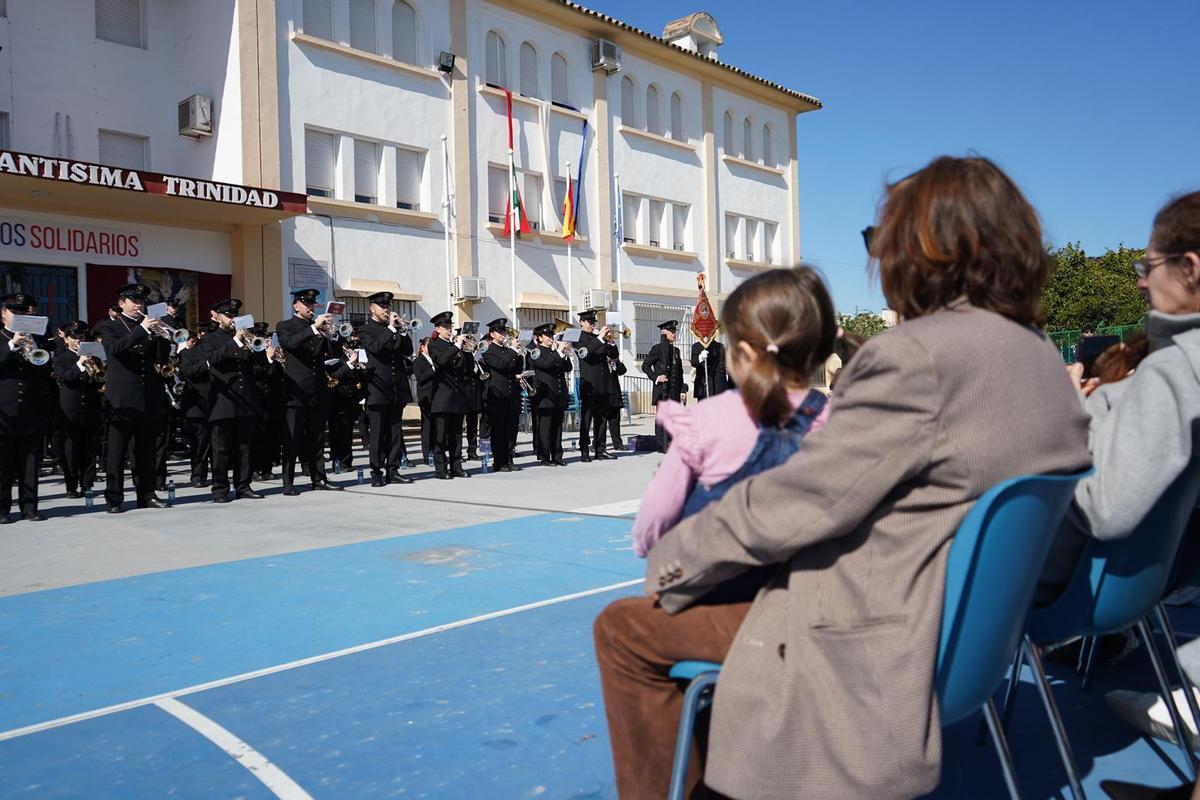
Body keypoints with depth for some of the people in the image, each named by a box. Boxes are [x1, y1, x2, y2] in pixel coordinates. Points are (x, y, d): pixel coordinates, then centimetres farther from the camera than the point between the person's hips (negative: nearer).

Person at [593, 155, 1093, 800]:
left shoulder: (917, 354, -24)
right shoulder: (1045, 359, 4)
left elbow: (790, 503, -21)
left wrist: (670, 558, -6)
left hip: (877, 650, -9)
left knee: (625, 627, 0)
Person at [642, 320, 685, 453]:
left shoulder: (676, 350, 17)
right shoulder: (657, 349, -1)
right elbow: (645, 366, -2)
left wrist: (682, 390, 14)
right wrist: (656, 377, -14)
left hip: (674, 390, 6)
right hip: (662, 389, -6)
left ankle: (672, 443, 10)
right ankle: (662, 445, -2)